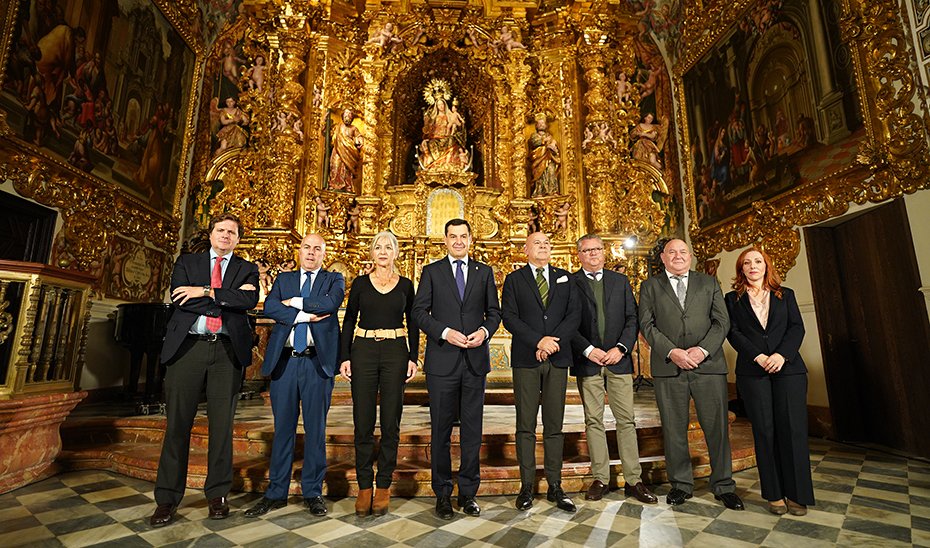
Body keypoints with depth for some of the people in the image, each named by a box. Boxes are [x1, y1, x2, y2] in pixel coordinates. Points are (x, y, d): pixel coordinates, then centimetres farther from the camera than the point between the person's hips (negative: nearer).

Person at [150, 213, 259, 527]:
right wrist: (227, 299, -8)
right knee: (178, 423, 4)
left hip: (227, 351, 0)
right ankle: (167, 498, 17)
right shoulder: (186, 263, 14)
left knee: (222, 424, 5)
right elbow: (178, 299, -4)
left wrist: (205, 292, -11)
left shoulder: (247, 269, 12)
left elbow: (250, 300, -8)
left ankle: (217, 494, 18)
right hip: (188, 347, 0)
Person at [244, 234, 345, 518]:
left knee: (316, 428, 6)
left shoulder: (334, 279, 9)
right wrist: (305, 315, -14)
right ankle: (276, 493, 23)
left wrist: (294, 301, -5)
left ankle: (313, 492, 19)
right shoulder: (283, 279, 15)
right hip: (284, 360, 2)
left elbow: (331, 303, -12)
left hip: (317, 361, -2)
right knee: (283, 427, 10)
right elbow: (269, 306, -3)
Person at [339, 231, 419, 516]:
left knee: (391, 422, 4)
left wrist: (413, 358, 0)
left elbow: (412, 324, 8)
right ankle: (364, 487, 18)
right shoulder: (360, 283, 6)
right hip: (364, 351, 0)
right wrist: (345, 357, -2)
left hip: (395, 353, 0)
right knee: (363, 421, 4)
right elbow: (349, 321, 6)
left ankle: (384, 487, 19)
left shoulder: (405, 285, 7)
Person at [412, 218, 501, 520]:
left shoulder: (484, 272, 10)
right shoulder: (431, 271, 5)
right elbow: (419, 312, -1)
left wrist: (484, 331, -10)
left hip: (475, 359, 2)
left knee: (472, 429, 10)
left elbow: (494, 312, 10)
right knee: (441, 429, 8)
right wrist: (446, 332, -15)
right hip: (442, 360, -1)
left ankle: (468, 492, 25)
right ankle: (443, 493, 24)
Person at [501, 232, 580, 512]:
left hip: (558, 359, 2)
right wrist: (539, 341, -14)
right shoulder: (514, 279, 6)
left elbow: (574, 315, 4)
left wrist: (554, 341, -10)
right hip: (526, 359, -2)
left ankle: (555, 486, 17)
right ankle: (527, 486, 14)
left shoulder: (564, 278, 13)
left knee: (554, 425, 8)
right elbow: (508, 317, -5)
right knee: (526, 426, 4)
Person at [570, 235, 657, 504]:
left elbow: (632, 318, 7)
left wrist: (620, 348, -7)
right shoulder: (570, 282, 2)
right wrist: (588, 349, -12)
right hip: (587, 361, -2)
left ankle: (633, 480, 14)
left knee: (626, 420, 4)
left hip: (618, 360, 2)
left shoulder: (620, 281, 12)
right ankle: (600, 479, 15)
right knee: (593, 421, 5)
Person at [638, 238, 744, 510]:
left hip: (708, 364, 1)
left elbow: (722, 321, 5)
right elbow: (646, 324, 1)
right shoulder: (650, 286, 10)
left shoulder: (709, 283, 14)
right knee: (674, 429, 6)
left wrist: (703, 349, -10)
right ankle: (681, 484, 20)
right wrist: (671, 351, -12)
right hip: (668, 366, -1)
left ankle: (723, 485, 22)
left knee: (717, 427, 5)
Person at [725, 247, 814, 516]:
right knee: (764, 432, 2)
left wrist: (781, 355, -12)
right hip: (753, 372, -1)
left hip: (788, 368, 1)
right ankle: (774, 494, 11)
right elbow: (733, 332, 1)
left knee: (793, 430, -2)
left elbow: (797, 327, 4)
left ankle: (798, 494, 10)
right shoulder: (733, 299, 9)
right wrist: (758, 357, -12)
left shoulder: (786, 295, 14)